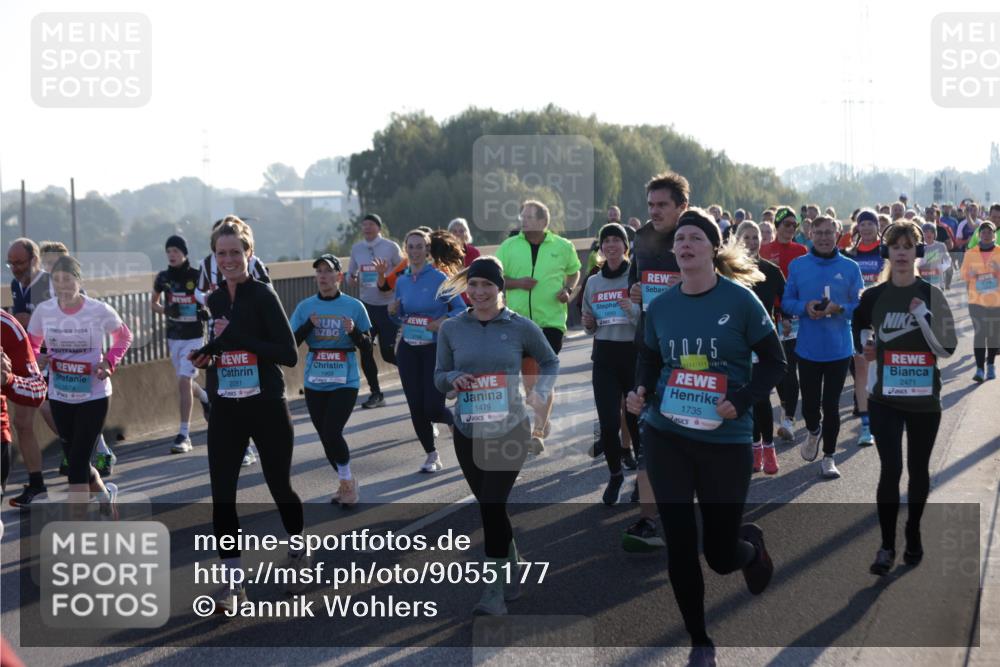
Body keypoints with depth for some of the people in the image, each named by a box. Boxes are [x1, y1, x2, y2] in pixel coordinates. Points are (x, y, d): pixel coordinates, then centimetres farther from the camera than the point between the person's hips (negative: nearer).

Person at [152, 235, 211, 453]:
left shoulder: (197, 276, -9)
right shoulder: (163, 277, 1)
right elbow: (153, 302, 15)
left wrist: (208, 311, -15)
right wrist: (165, 310, -6)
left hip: (194, 337, -5)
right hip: (173, 337, 5)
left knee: (184, 381, -14)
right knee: (185, 382, 15)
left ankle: (184, 435, -11)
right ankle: (206, 398, 49)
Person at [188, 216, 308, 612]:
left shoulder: (263, 295, -11)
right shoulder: (213, 301, 7)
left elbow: (288, 354, -17)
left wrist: (237, 338, -22)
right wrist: (206, 355, 1)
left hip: (266, 407, -4)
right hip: (225, 409, 4)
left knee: (279, 487, 11)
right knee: (221, 495, -3)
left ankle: (298, 554, 38)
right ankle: (232, 583, 4)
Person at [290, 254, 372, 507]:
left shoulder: (354, 306, -3)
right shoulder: (305, 307, 3)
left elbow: (366, 346, 0)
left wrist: (354, 331, -20)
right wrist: (309, 324, -16)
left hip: (345, 382, -3)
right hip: (315, 382, 3)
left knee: (332, 433, -15)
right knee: (325, 438, 8)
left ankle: (347, 481, 6)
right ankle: (346, 483, 28)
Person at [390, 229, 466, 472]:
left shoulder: (439, 278, -9)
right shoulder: (402, 281, 7)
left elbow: (461, 309, -9)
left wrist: (443, 320, -24)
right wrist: (393, 311, -4)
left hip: (436, 348, -5)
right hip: (408, 349, 5)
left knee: (433, 407, -10)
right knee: (416, 407, 1)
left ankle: (458, 423, 24)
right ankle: (432, 456, 16)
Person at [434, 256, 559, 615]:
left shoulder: (522, 327, -5)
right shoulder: (451, 329, 1)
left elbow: (550, 362, 10)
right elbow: (438, 378, 7)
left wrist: (540, 391, -8)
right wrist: (453, 378, -15)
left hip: (511, 431, -3)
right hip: (468, 433, 3)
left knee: (492, 505, -12)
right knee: (491, 507, 11)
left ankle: (495, 592, -4)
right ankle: (512, 579, 30)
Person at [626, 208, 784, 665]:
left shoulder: (740, 299, -8)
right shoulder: (660, 306, 2)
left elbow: (774, 362, -3)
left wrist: (742, 401, -18)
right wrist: (641, 392, -5)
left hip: (725, 440, -2)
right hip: (664, 436, 3)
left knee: (721, 555, 4)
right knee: (680, 546, -1)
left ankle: (752, 544, 42)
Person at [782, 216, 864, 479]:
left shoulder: (850, 267, -2)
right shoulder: (797, 265, 0)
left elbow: (859, 306, 0)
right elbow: (786, 302, 4)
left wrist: (838, 308, -18)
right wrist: (805, 307, -15)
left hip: (839, 349, -1)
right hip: (807, 348, 1)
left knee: (831, 404, 4)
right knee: (810, 404, 7)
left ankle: (828, 457, 17)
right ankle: (813, 432, 41)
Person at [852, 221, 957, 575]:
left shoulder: (932, 295, -4)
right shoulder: (874, 296, 0)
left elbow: (946, 349, -10)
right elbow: (855, 327, 21)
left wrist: (923, 315, -21)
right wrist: (864, 348, 4)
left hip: (924, 399, 0)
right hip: (886, 399, 0)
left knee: (918, 469, 12)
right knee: (891, 470, -7)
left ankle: (913, 534, 31)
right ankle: (887, 545, 1)